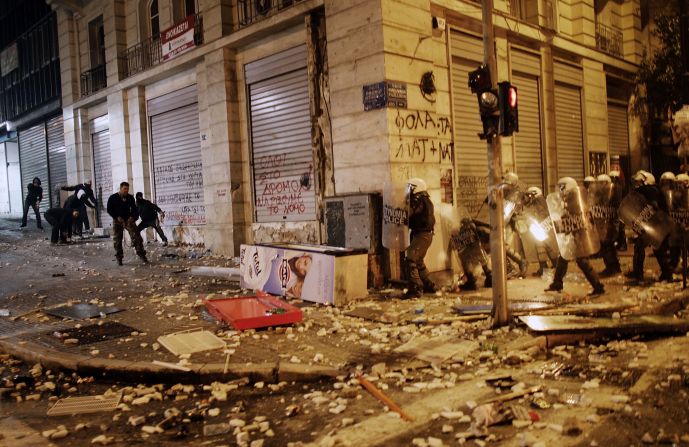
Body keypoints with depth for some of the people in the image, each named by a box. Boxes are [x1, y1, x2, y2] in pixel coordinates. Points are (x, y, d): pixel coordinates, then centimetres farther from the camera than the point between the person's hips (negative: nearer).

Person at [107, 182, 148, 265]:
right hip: (117, 221, -1)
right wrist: (117, 217, -14)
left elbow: (134, 208, 10)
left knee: (136, 236, -12)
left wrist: (132, 216, -9)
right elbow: (109, 210, -2)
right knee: (117, 240, 2)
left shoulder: (130, 198, 2)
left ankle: (141, 254, -10)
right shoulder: (113, 198, -4)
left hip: (128, 219, 1)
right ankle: (119, 258, 12)